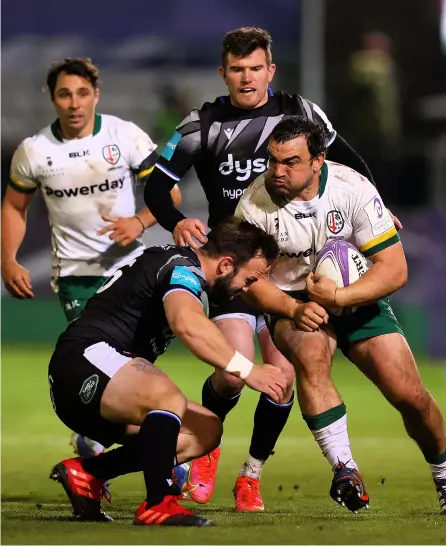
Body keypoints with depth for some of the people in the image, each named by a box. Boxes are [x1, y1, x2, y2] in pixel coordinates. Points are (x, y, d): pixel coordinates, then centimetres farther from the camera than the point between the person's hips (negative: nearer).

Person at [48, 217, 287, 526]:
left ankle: (87, 472, 2)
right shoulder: (183, 266, -12)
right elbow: (187, 324, -34)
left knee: (206, 431, 5)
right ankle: (158, 504, -35)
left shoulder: (185, 264, 20)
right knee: (169, 398, -36)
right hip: (84, 358, -11)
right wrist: (247, 370, -36)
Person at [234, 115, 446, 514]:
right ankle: (344, 470, -26)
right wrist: (294, 310, -26)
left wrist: (339, 297, -31)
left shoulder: (353, 189, -19)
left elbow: (395, 269, -18)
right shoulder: (254, 203, -17)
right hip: (293, 305, 0)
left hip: (357, 298, 1)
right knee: (310, 352, -35)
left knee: (410, 395, -9)